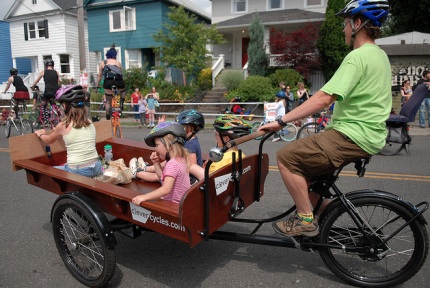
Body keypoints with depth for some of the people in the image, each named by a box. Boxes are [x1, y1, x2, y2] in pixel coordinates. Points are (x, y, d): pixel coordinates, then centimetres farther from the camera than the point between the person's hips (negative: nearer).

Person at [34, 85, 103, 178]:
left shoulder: (63, 125, -8)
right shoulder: (90, 123, 4)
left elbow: (49, 140, 15)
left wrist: (40, 134, 36)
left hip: (78, 172, -5)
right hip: (96, 167, 5)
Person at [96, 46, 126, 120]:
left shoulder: (102, 63, 24)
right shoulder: (118, 62, 25)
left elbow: (99, 76, 24)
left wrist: (97, 85, 34)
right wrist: (118, 84, 42)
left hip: (108, 80, 0)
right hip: (118, 79, 0)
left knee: (108, 101, 11)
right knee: (123, 90, 32)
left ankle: (108, 117, 12)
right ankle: (121, 102, 8)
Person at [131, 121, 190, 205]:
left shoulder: (172, 164, -21)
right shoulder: (179, 159, 8)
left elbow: (166, 189, -30)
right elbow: (163, 177, 17)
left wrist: (143, 197, -29)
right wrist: (156, 163, 6)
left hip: (174, 204, -9)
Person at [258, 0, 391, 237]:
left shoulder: (357, 57, -17)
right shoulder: (380, 55, 15)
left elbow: (324, 99, -26)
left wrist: (281, 121, -23)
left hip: (352, 136, -10)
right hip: (367, 133, 10)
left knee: (286, 157, -12)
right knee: (304, 168, 18)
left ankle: (306, 220, -2)